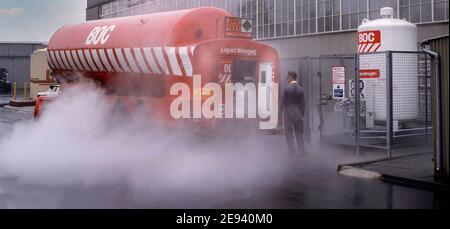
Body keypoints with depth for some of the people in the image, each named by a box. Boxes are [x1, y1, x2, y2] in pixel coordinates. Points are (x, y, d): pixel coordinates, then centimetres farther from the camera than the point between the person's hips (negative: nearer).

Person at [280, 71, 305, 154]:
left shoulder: (287, 88, -11)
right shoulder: (300, 89, 0)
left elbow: (283, 101, -7)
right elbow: (303, 103, 3)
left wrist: (280, 110, 6)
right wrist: (302, 115, 10)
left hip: (288, 113, -3)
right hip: (298, 113, 4)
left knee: (289, 133, 6)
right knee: (299, 133, 11)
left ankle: (292, 151, 5)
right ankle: (301, 151, 12)